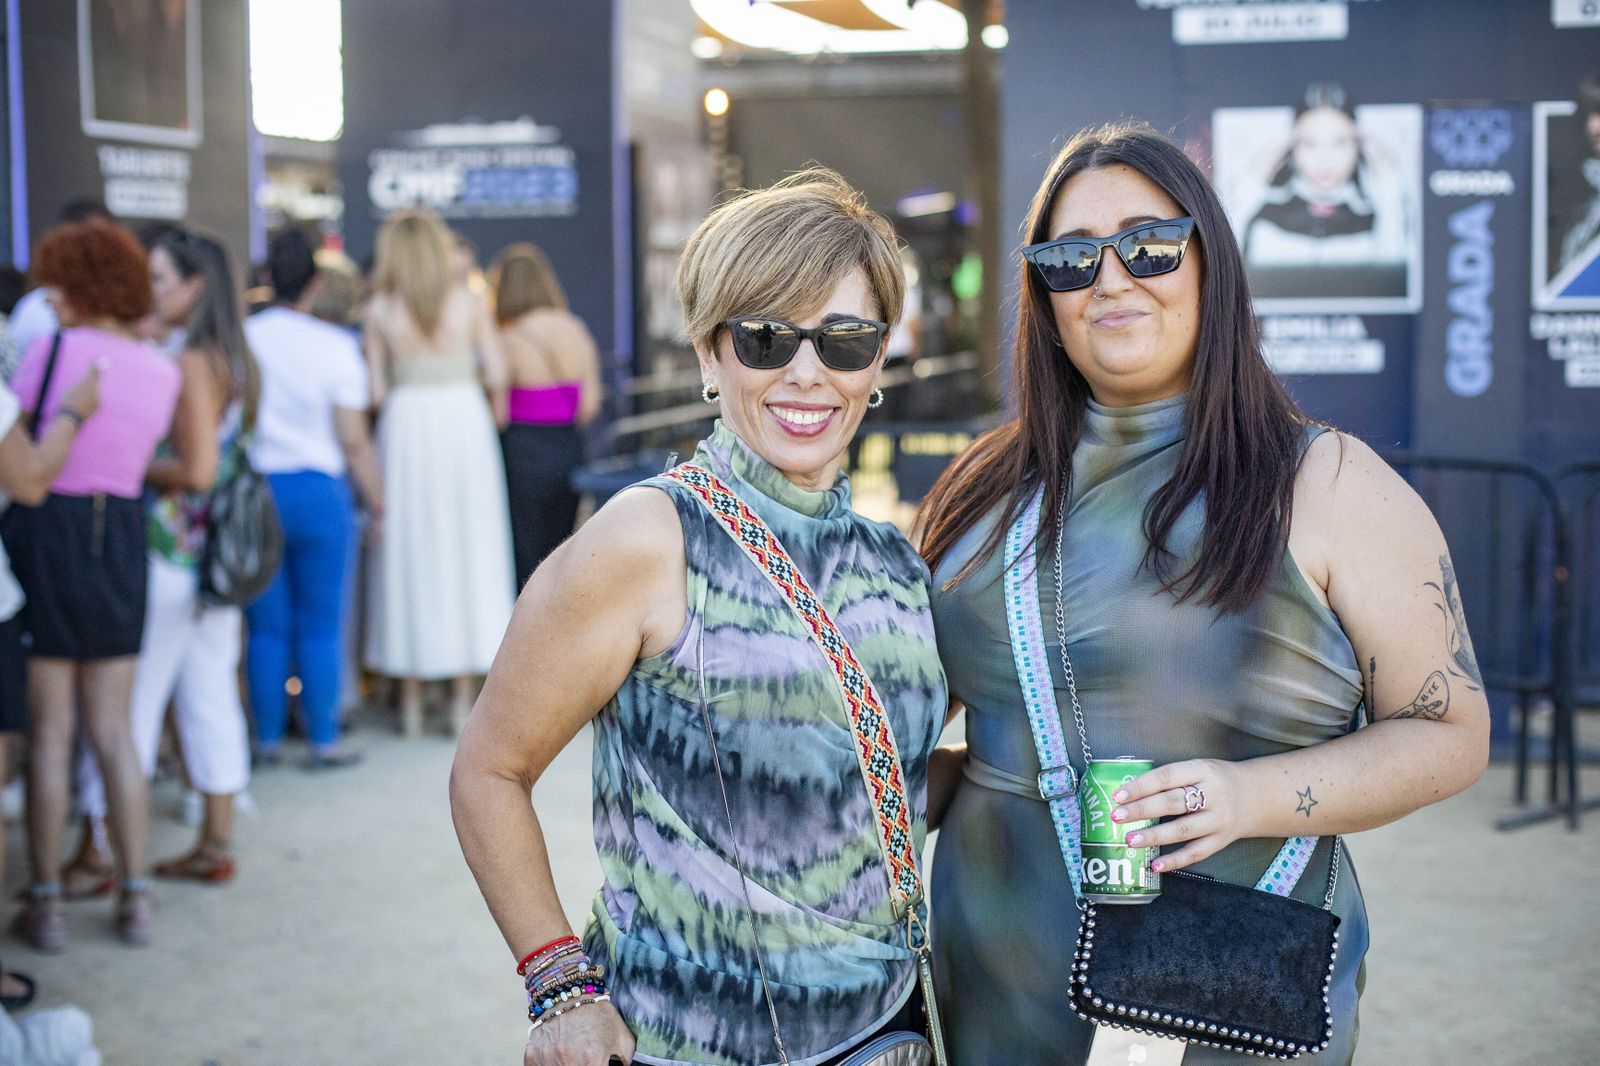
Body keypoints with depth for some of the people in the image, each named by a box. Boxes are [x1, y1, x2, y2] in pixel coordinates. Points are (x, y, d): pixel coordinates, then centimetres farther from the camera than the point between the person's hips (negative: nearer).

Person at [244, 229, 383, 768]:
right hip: (319, 492, -2)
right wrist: (377, 504, 2)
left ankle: (267, 739, 16)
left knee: (266, 626, 10)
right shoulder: (335, 345, -7)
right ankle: (324, 740, 9)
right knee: (321, 627, 5)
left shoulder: (239, 339, 0)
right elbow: (354, 440, -8)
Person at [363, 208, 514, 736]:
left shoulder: (381, 310, -2)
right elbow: (497, 375, -2)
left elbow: (376, 390, -4)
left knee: (410, 556, 6)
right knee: (469, 551, 7)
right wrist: (495, 420, 13)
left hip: (406, 422, 0)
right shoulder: (468, 301, 1)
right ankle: (463, 695, 9)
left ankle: (411, 697, 10)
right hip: (465, 421, 0)